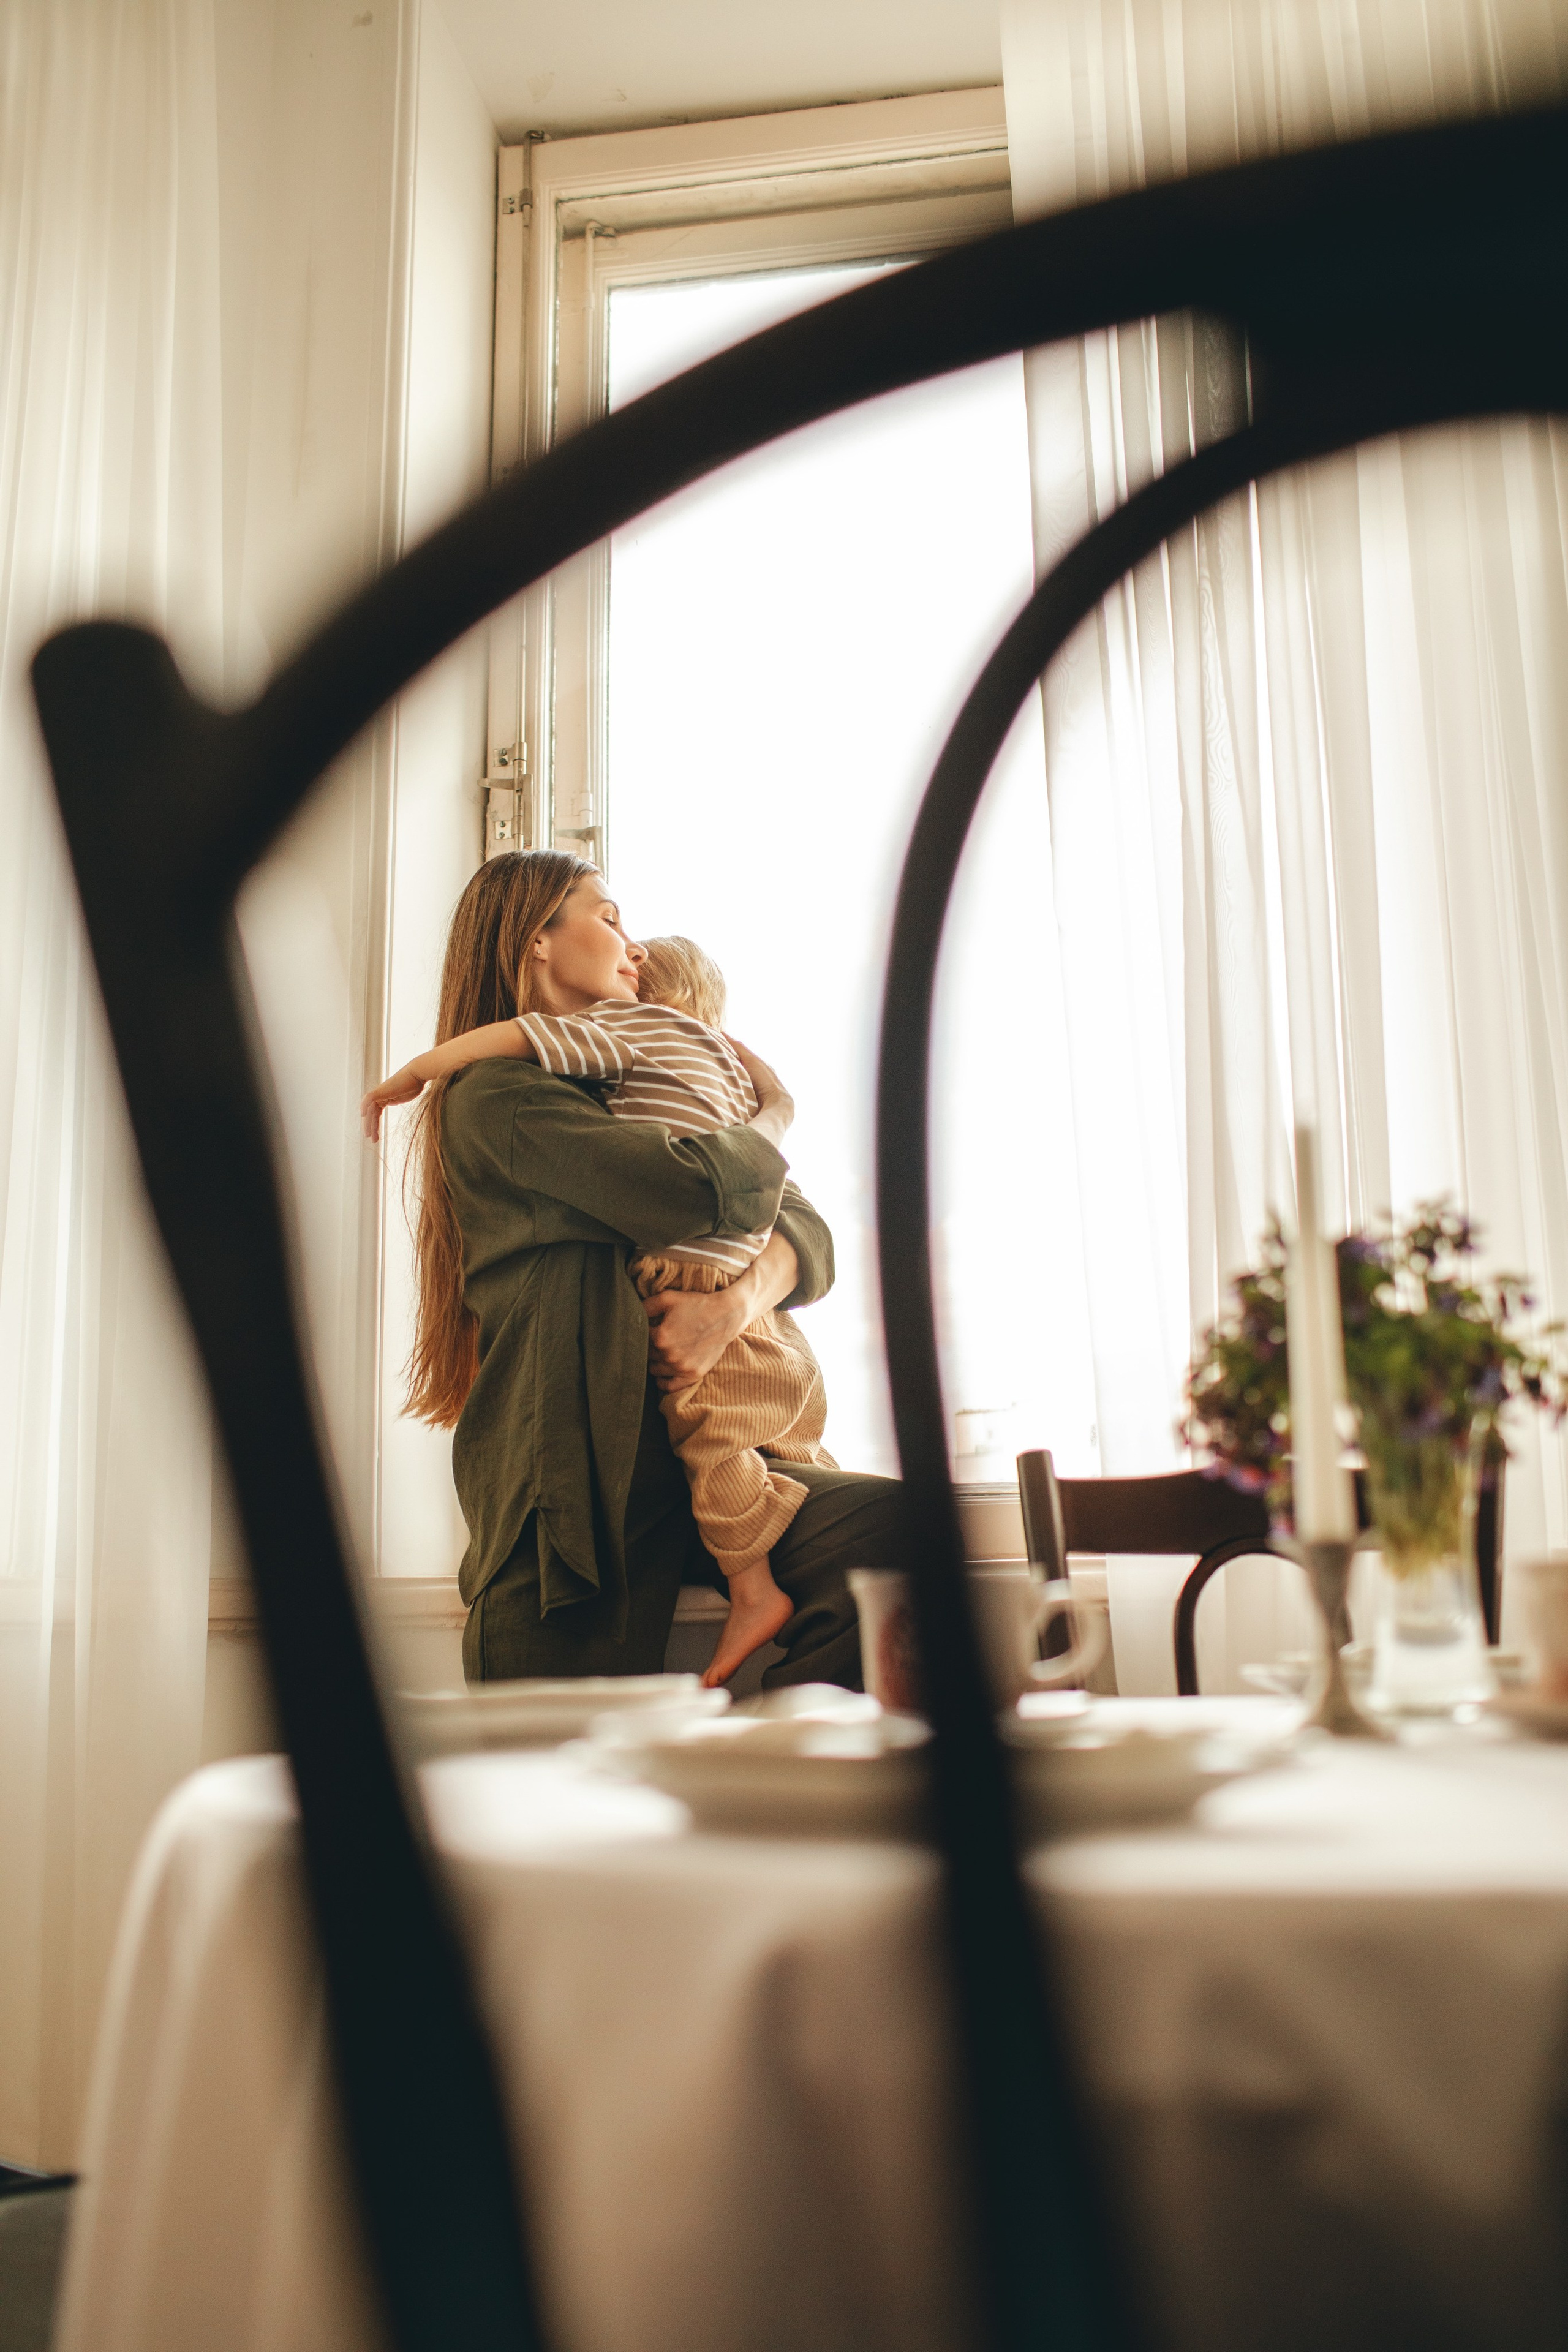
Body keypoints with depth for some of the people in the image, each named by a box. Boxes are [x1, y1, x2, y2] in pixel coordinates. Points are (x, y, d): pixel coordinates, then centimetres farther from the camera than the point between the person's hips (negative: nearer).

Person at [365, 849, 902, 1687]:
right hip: (571, 1485, -6)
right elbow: (694, 1191, -17)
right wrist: (765, 1138, 8)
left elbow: (807, 1230, 12)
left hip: (691, 1453, 6)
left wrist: (739, 1301, -12)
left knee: (892, 1523, -19)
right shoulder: (495, 1097, -1)